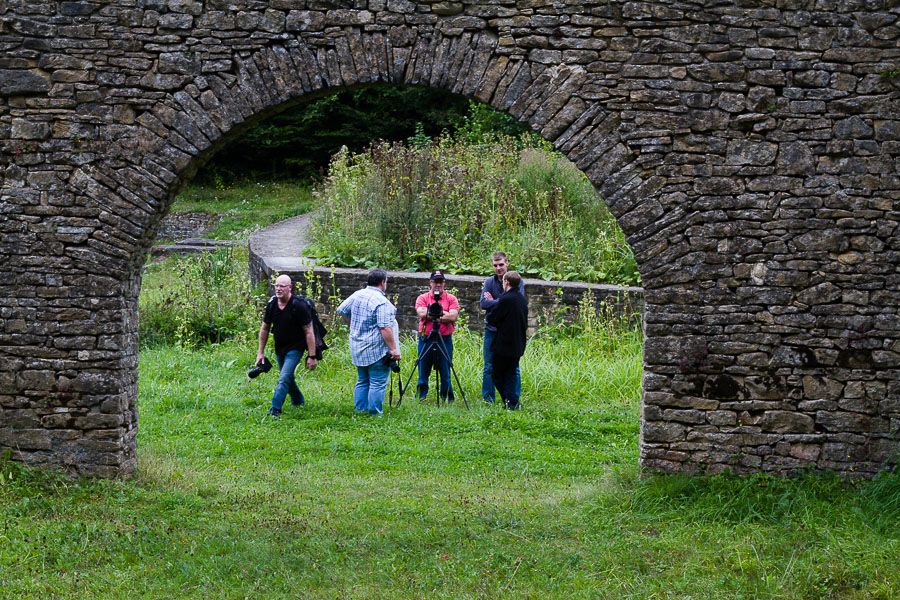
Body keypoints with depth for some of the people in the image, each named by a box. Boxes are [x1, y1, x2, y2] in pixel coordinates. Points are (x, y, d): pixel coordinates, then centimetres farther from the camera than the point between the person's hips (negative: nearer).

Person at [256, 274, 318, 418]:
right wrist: (260, 352, 7)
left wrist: (312, 356, -20)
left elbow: (309, 332, -18)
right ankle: (298, 400, 43)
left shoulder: (298, 306, -21)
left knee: (284, 378, -18)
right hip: (279, 348, 6)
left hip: (295, 348, -6)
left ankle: (275, 409, -18)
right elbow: (264, 328, 7)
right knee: (287, 378, 20)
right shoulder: (271, 304, -5)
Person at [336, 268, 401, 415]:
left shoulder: (357, 295, 5)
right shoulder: (381, 302, -18)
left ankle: (360, 410, 18)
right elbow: (385, 328, -22)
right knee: (378, 383, -3)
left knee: (362, 381, 17)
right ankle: (375, 413, -3)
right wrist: (393, 349, -19)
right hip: (377, 350, -8)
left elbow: (341, 310, 17)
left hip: (358, 348, 8)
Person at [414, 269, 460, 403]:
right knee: (423, 371, 5)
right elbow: (421, 313, -11)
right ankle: (422, 397, 14)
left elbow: (453, 317, -10)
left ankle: (447, 398, 11)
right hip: (425, 338, 1)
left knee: (445, 372, 2)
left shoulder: (451, 299, 5)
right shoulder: (422, 298, 6)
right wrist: (442, 313, -9)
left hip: (445, 339, -1)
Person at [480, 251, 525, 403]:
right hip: (492, 329, 2)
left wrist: (493, 302, -10)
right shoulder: (489, 281, 3)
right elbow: (483, 303, -8)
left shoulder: (518, 281, -2)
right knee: (489, 367, 6)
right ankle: (487, 398, 13)